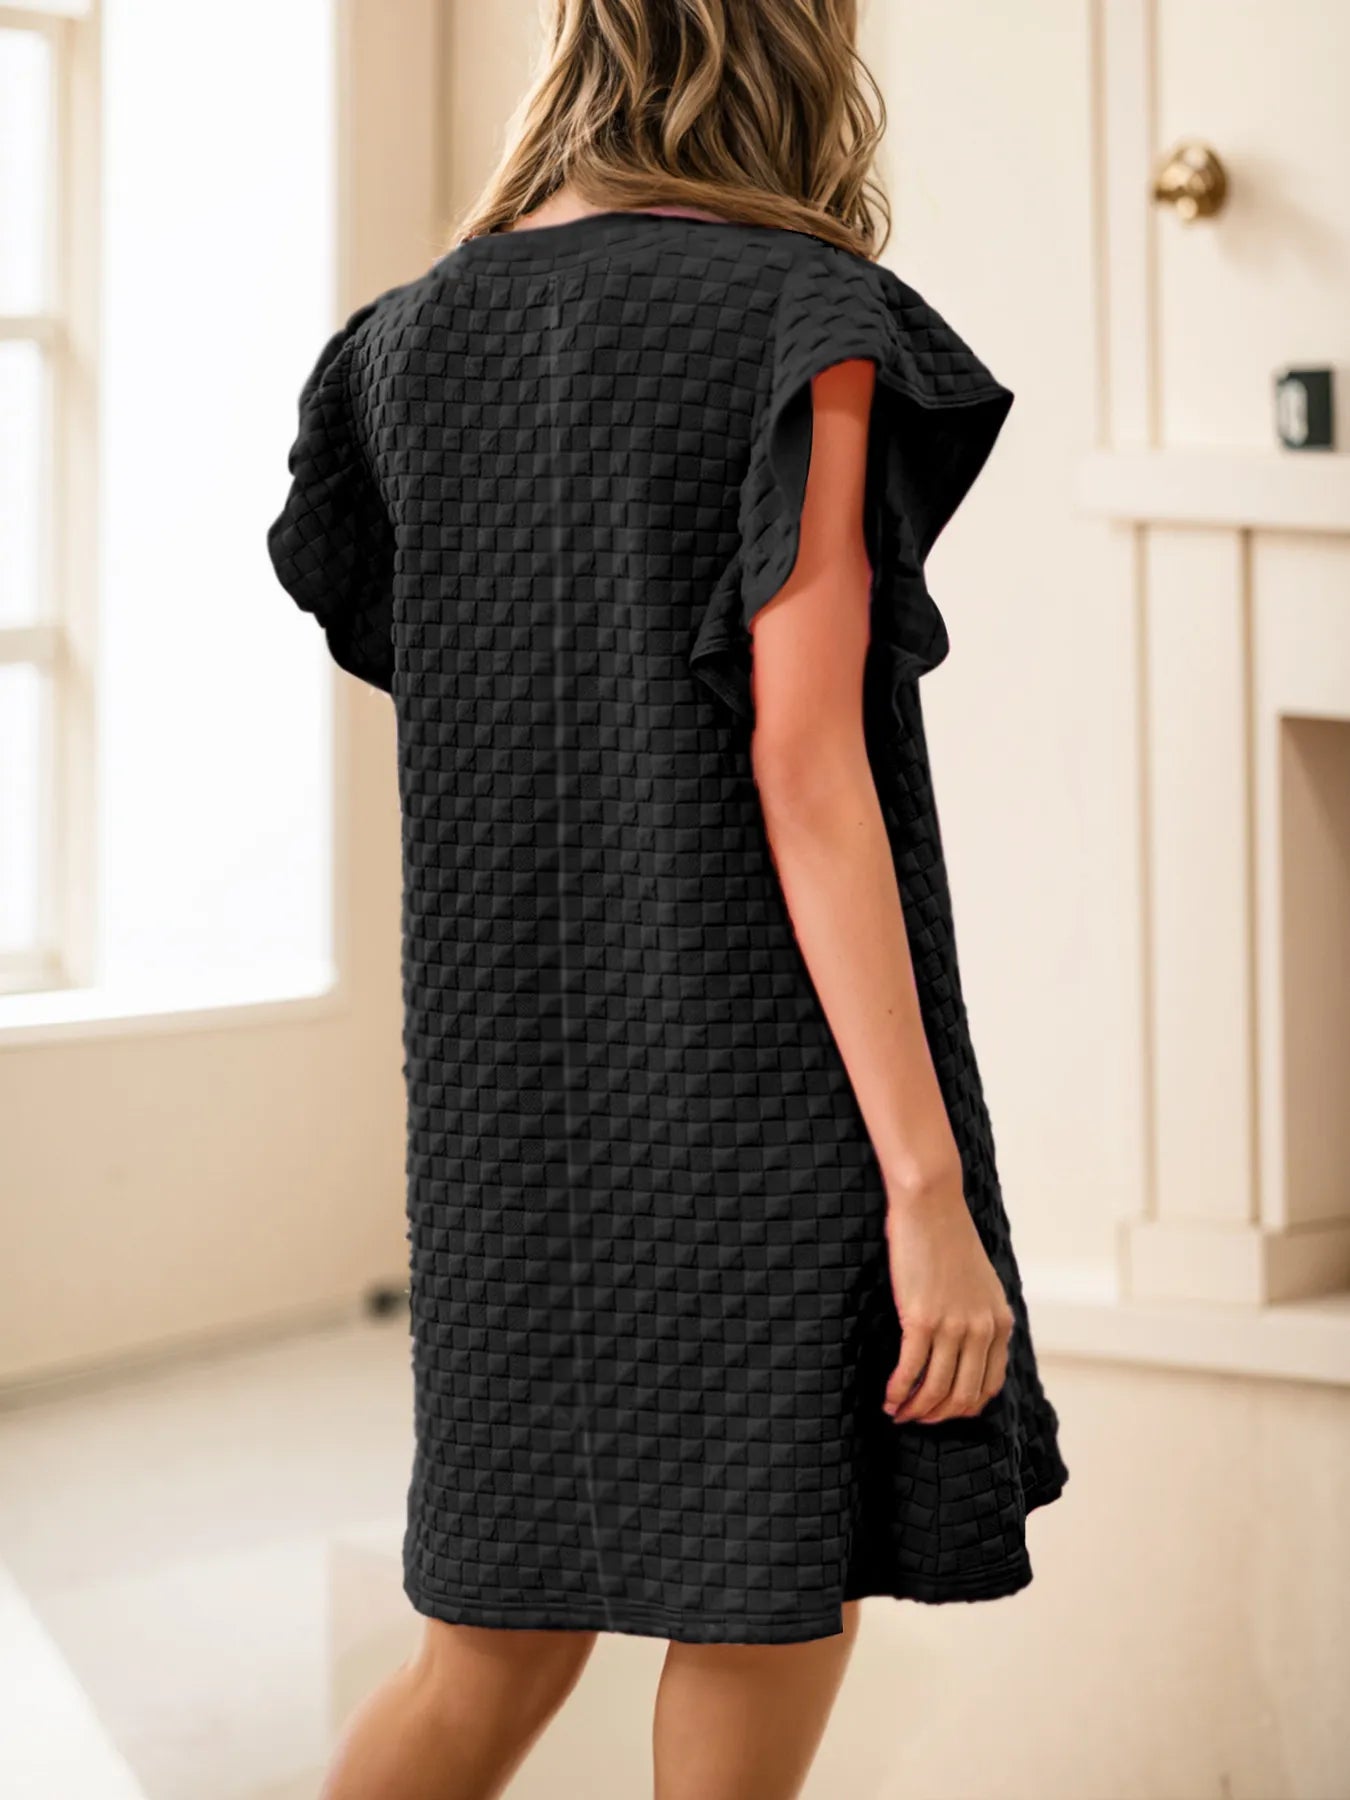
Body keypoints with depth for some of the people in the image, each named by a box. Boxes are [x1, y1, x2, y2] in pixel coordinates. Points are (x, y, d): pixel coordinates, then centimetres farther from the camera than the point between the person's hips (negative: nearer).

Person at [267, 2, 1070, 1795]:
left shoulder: (424, 334, 8)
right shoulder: (807, 332, -11)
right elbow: (805, 774, -18)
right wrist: (931, 1191, -18)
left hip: (518, 1084, 6)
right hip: (776, 1092, -6)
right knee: (771, 1634, 7)